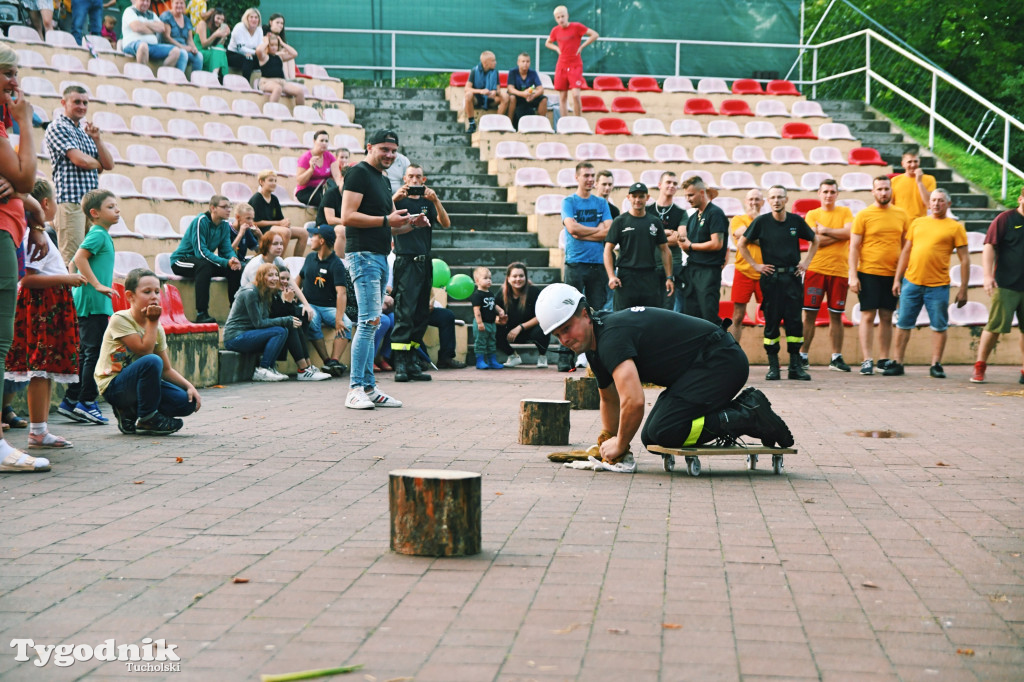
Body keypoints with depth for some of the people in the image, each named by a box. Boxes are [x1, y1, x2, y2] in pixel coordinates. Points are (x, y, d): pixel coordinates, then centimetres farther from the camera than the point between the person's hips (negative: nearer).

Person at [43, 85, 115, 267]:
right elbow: (80, 159, -13)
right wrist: (98, 164, 8)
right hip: (71, 202, -8)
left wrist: (96, 138, 1)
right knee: (72, 260, -11)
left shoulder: (85, 130, 23)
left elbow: (109, 164, 15)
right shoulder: (57, 127, -1)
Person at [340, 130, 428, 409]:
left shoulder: (384, 180, 22)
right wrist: (386, 220, -18)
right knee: (370, 321, -14)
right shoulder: (359, 173, -7)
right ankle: (355, 389, -13)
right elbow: (348, 217, -17)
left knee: (372, 324, 9)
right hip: (364, 254, -10)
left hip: (381, 256, 10)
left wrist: (410, 221, 9)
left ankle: (369, 389, 12)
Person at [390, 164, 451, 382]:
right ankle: (399, 363, -16)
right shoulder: (399, 199, 6)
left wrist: (435, 201, -13)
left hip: (425, 262, 5)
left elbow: (446, 223, 1)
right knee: (404, 312, -14)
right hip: (405, 260, -5)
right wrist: (395, 198, -25)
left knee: (421, 314, 4)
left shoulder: (428, 201, 16)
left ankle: (411, 362, 9)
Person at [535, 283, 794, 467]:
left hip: (720, 360, -11)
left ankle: (747, 417, -13)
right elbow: (609, 398, 26)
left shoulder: (611, 337, -23)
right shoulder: (595, 346, 9)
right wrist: (606, 443, 21)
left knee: (661, 433, -21)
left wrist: (619, 446, -14)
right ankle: (744, 406, 9)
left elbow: (634, 402, -31)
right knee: (650, 437, 10)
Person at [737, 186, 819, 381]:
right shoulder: (761, 221, -1)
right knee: (771, 321, 0)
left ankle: (795, 366, 6)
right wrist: (755, 265, 2)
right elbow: (741, 244, 7)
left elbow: (814, 240, 20)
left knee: (795, 320, 0)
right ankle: (773, 366, 5)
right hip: (770, 277, -1)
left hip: (792, 277, 1)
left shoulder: (796, 220, 5)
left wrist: (806, 262, 10)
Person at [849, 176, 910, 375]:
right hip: (869, 273, -3)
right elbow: (854, 246, -2)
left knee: (887, 317, 8)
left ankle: (884, 359, 14)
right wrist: (853, 276, -8)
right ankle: (867, 360, -3)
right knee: (868, 316, -4)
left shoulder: (901, 215, 8)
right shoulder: (863, 215, -1)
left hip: (893, 274, 3)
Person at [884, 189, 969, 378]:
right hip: (911, 282, 3)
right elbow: (906, 251, 16)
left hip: (938, 286, -3)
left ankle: (936, 365, 11)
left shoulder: (955, 227, 2)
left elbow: (964, 260, 1)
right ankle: (897, 363, 11)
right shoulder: (917, 223, 13)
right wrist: (897, 279, 10)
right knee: (903, 324, 4)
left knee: (939, 327, 2)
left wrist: (963, 289, -4)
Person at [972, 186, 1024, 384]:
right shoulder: (1005, 219, -2)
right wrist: (988, 276, -16)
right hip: (1005, 285, -4)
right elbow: (989, 247, -7)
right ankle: (980, 366, 7)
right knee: (995, 326, -3)